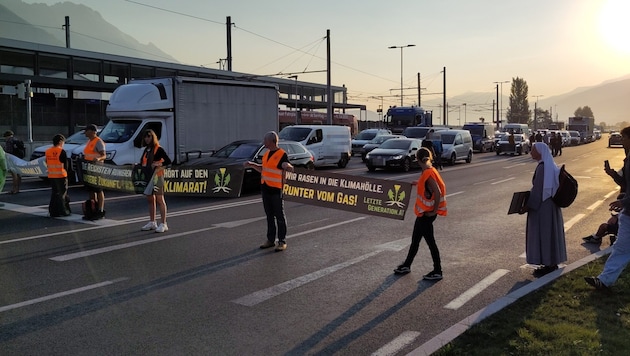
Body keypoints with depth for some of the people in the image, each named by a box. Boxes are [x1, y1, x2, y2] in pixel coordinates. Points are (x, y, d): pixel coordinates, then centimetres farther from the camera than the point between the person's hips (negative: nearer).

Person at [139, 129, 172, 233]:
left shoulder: (158, 149, -6)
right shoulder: (146, 150, 17)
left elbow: (168, 161, -13)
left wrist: (158, 165, -22)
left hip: (157, 176, -8)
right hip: (147, 177, 8)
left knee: (160, 200, -6)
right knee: (150, 200, 13)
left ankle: (163, 224, -5)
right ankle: (152, 222, 22)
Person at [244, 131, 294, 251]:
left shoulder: (282, 154, -11)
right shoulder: (267, 154, 14)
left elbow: (290, 169, -16)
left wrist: (287, 166, -37)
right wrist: (252, 165, 17)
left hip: (276, 190, -8)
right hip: (265, 188, 8)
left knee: (279, 216, 0)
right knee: (269, 216, 14)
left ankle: (282, 242, 6)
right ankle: (270, 240, 22)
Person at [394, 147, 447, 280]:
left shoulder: (428, 173, -21)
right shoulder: (428, 172, 6)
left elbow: (438, 193, -27)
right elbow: (428, 188, 17)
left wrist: (434, 211, -20)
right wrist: (418, 184, 15)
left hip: (427, 213, -10)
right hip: (423, 212, 10)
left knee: (430, 241, 0)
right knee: (415, 239, 18)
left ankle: (437, 272, 11)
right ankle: (406, 265, 31)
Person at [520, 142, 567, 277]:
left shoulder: (543, 167, -20)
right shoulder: (550, 165, 9)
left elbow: (538, 190, -21)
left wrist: (527, 206, -16)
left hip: (543, 207, -10)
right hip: (551, 205, 10)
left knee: (543, 234, -1)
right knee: (550, 233, 15)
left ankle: (548, 265, 6)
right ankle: (552, 263, 24)